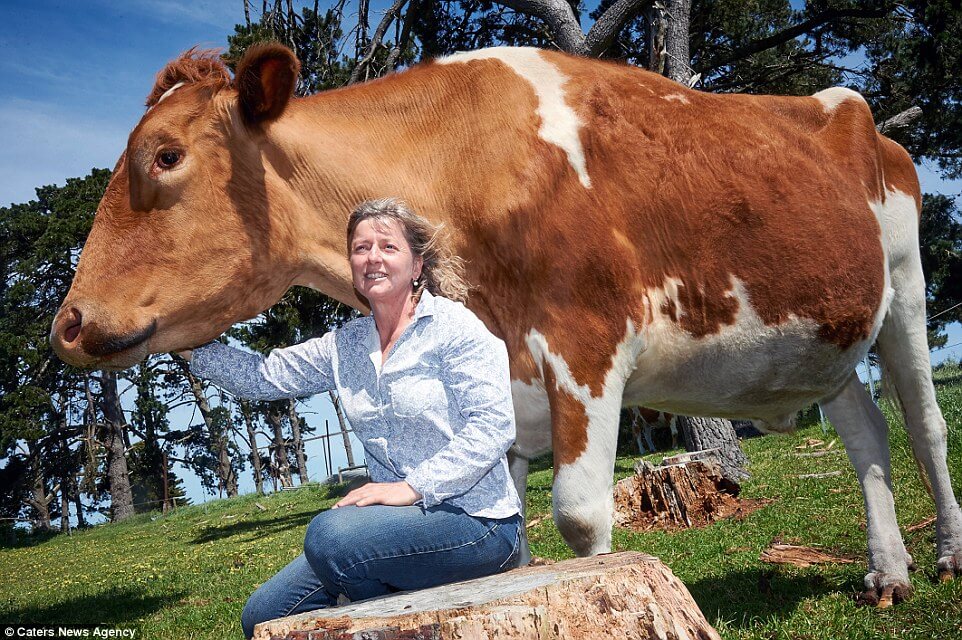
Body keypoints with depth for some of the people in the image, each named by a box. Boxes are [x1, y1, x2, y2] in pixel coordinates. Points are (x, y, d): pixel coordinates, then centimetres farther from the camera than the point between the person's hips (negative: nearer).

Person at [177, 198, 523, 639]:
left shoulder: (453, 325, -8)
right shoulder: (345, 346, 10)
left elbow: (492, 425, -16)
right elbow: (263, 376, 10)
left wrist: (415, 487, -21)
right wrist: (192, 348, -1)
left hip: (478, 522, -6)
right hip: (410, 520, 7)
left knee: (330, 535, -29)